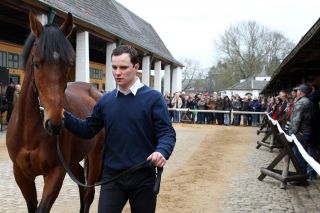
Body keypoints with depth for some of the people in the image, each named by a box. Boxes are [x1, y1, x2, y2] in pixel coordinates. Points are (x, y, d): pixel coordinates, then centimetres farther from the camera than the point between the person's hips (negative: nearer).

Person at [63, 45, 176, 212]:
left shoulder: (153, 98, -8)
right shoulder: (106, 100, 5)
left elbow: (167, 132, -11)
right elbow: (88, 130, 10)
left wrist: (162, 151, -32)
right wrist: (65, 117, -6)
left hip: (143, 176, -2)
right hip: (111, 176, 2)